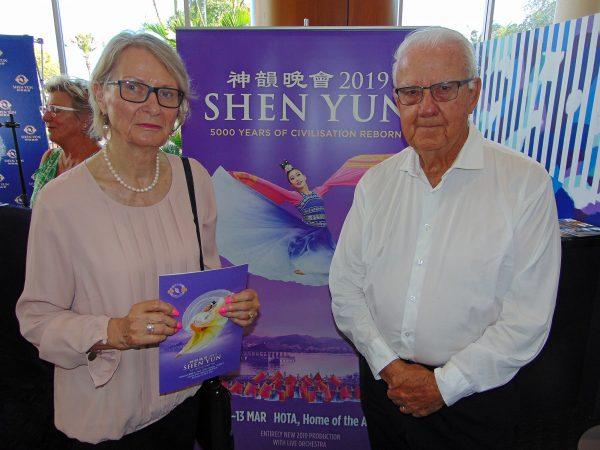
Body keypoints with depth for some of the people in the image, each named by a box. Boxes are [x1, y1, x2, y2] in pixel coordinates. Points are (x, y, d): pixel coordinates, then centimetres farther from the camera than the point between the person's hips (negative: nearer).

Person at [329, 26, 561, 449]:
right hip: (382, 382, 3)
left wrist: (444, 384, -13)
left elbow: (528, 318, -13)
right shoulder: (376, 183, -1)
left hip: (473, 396, -3)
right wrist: (388, 365, -9)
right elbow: (344, 284, -1)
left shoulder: (526, 183, -12)